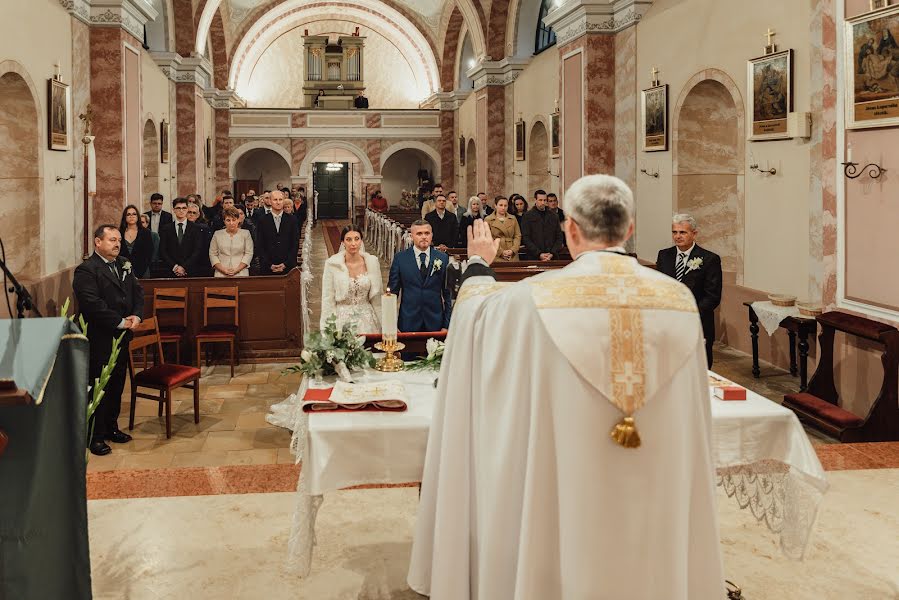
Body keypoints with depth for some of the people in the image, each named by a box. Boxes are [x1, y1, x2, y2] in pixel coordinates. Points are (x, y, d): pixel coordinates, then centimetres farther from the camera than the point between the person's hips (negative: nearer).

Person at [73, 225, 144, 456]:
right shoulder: (86, 270, -13)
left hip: (121, 337, 8)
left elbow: (138, 292, 10)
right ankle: (95, 436, 8)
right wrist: (120, 322, -20)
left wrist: (137, 316, -9)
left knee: (117, 385, 15)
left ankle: (111, 428, 28)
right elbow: (92, 304, -22)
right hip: (99, 339, -8)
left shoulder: (124, 266, 12)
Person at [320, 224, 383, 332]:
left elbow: (377, 297, 5)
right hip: (342, 320, -2)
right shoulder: (332, 264, -8)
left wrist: (381, 322, 5)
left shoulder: (372, 262, -2)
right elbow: (328, 299, -4)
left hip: (366, 320, 2)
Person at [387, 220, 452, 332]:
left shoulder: (443, 258, 2)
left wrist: (447, 324, 0)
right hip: (408, 323, -1)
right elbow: (393, 290, 2)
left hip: (435, 323, 1)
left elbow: (448, 293, 4)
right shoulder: (400, 258, -1)